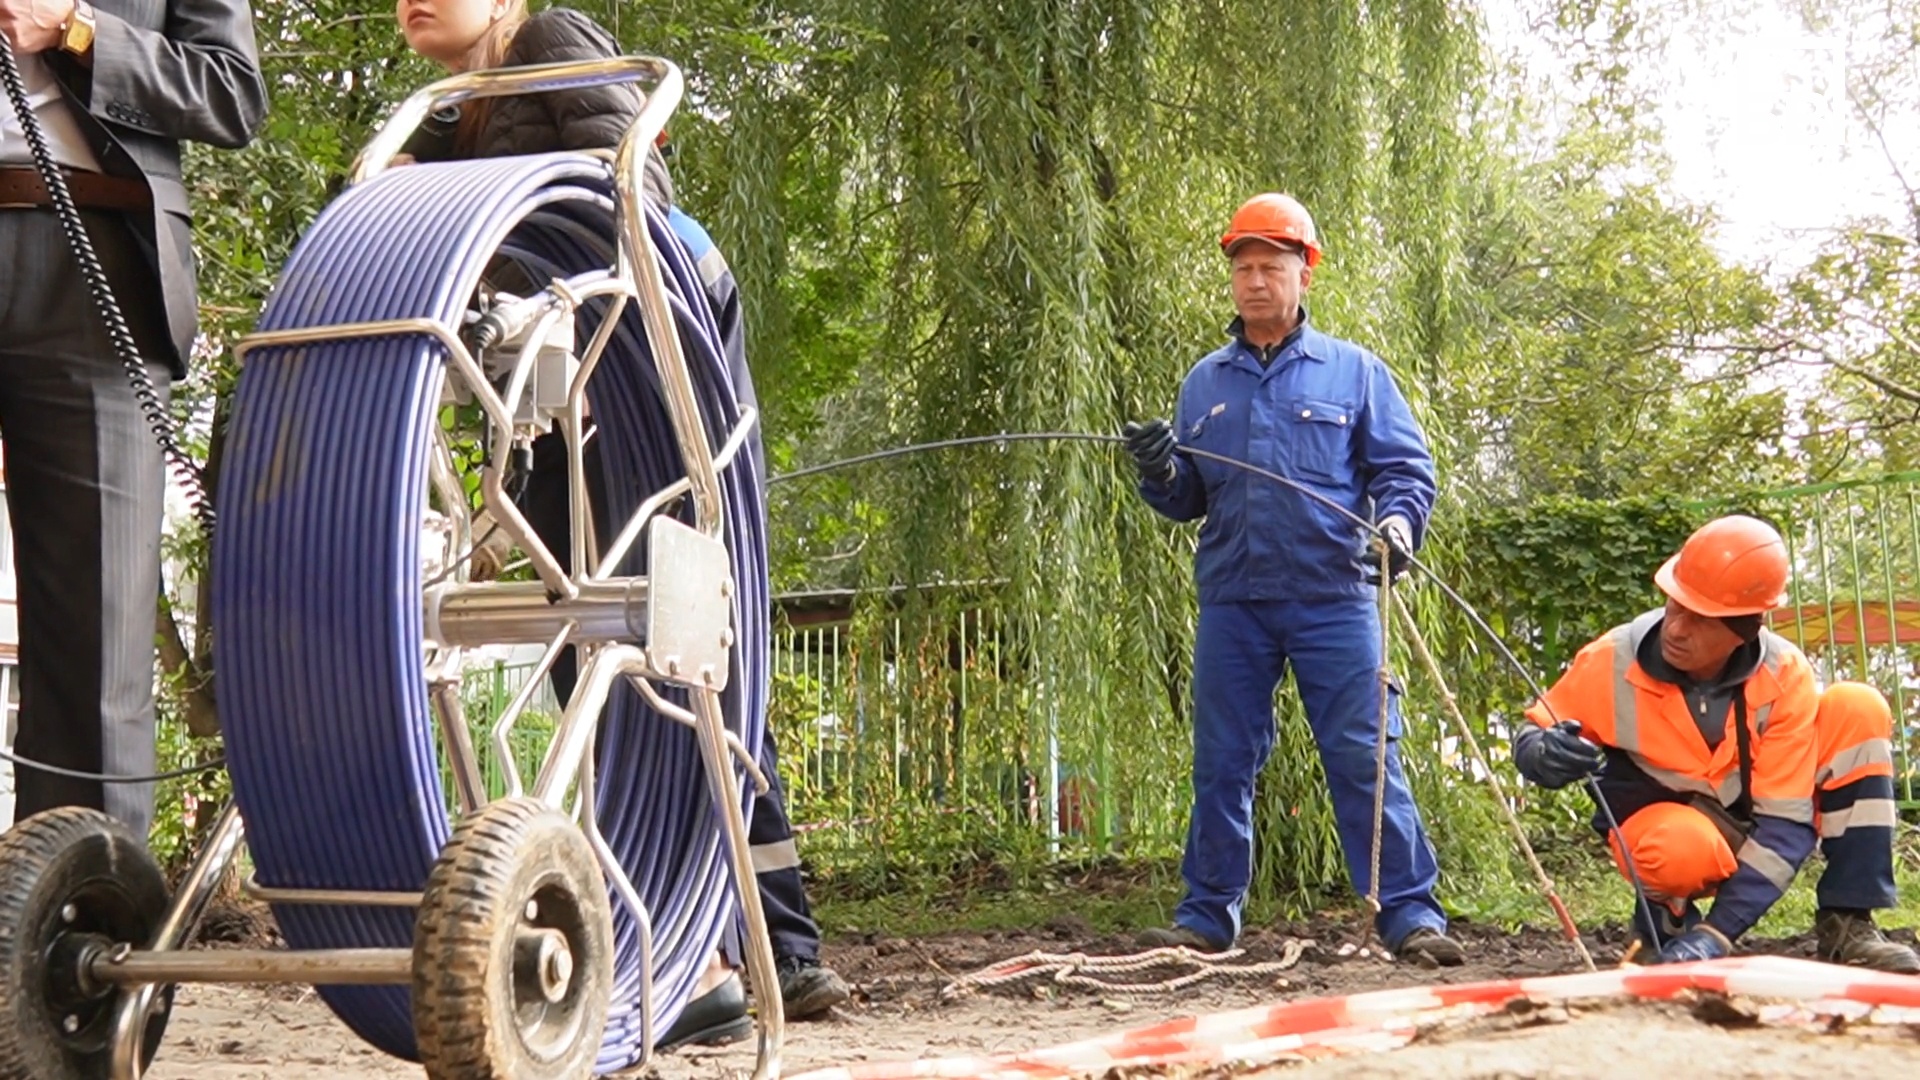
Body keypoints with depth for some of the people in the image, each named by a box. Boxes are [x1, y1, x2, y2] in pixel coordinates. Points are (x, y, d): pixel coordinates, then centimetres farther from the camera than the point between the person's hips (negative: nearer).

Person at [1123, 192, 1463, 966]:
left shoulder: (1352, 371, 7)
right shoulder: (1204, 382, 15)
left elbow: (1405, 467, 4)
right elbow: (1188, 499, 15)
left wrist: (1397, 522, -17)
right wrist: (1160, 474, -7)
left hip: (1333, 598, -3)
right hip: (1232, 603, 3)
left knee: (1364, 757, -5)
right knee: (1221, 763, 6)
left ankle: (1410, 912, -1)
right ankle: (1208, 914, 15)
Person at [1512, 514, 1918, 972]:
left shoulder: (1785, 676, -21)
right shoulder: (1612, 662, -23)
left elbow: (1785, 821, -22)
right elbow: (1531, 736, -9)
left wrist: (1717, 934, -32)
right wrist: (1545, 755, -37)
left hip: (1755, 829, 2)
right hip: (1661, 824, -2)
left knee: (1859, 709, -20)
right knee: (1682, 848, -42)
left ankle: (1847, 926, -15)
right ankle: (1666, 922, -3)